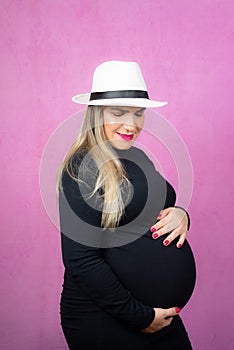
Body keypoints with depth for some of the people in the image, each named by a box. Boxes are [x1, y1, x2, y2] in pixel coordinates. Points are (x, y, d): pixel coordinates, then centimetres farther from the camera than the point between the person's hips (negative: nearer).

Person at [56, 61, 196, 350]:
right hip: (104, 322, -7)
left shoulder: (138, 158, 6)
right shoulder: (82, 168, -17)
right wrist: (139, 316, -17)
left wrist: (180, 215, -6)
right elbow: (81, 260, -21)